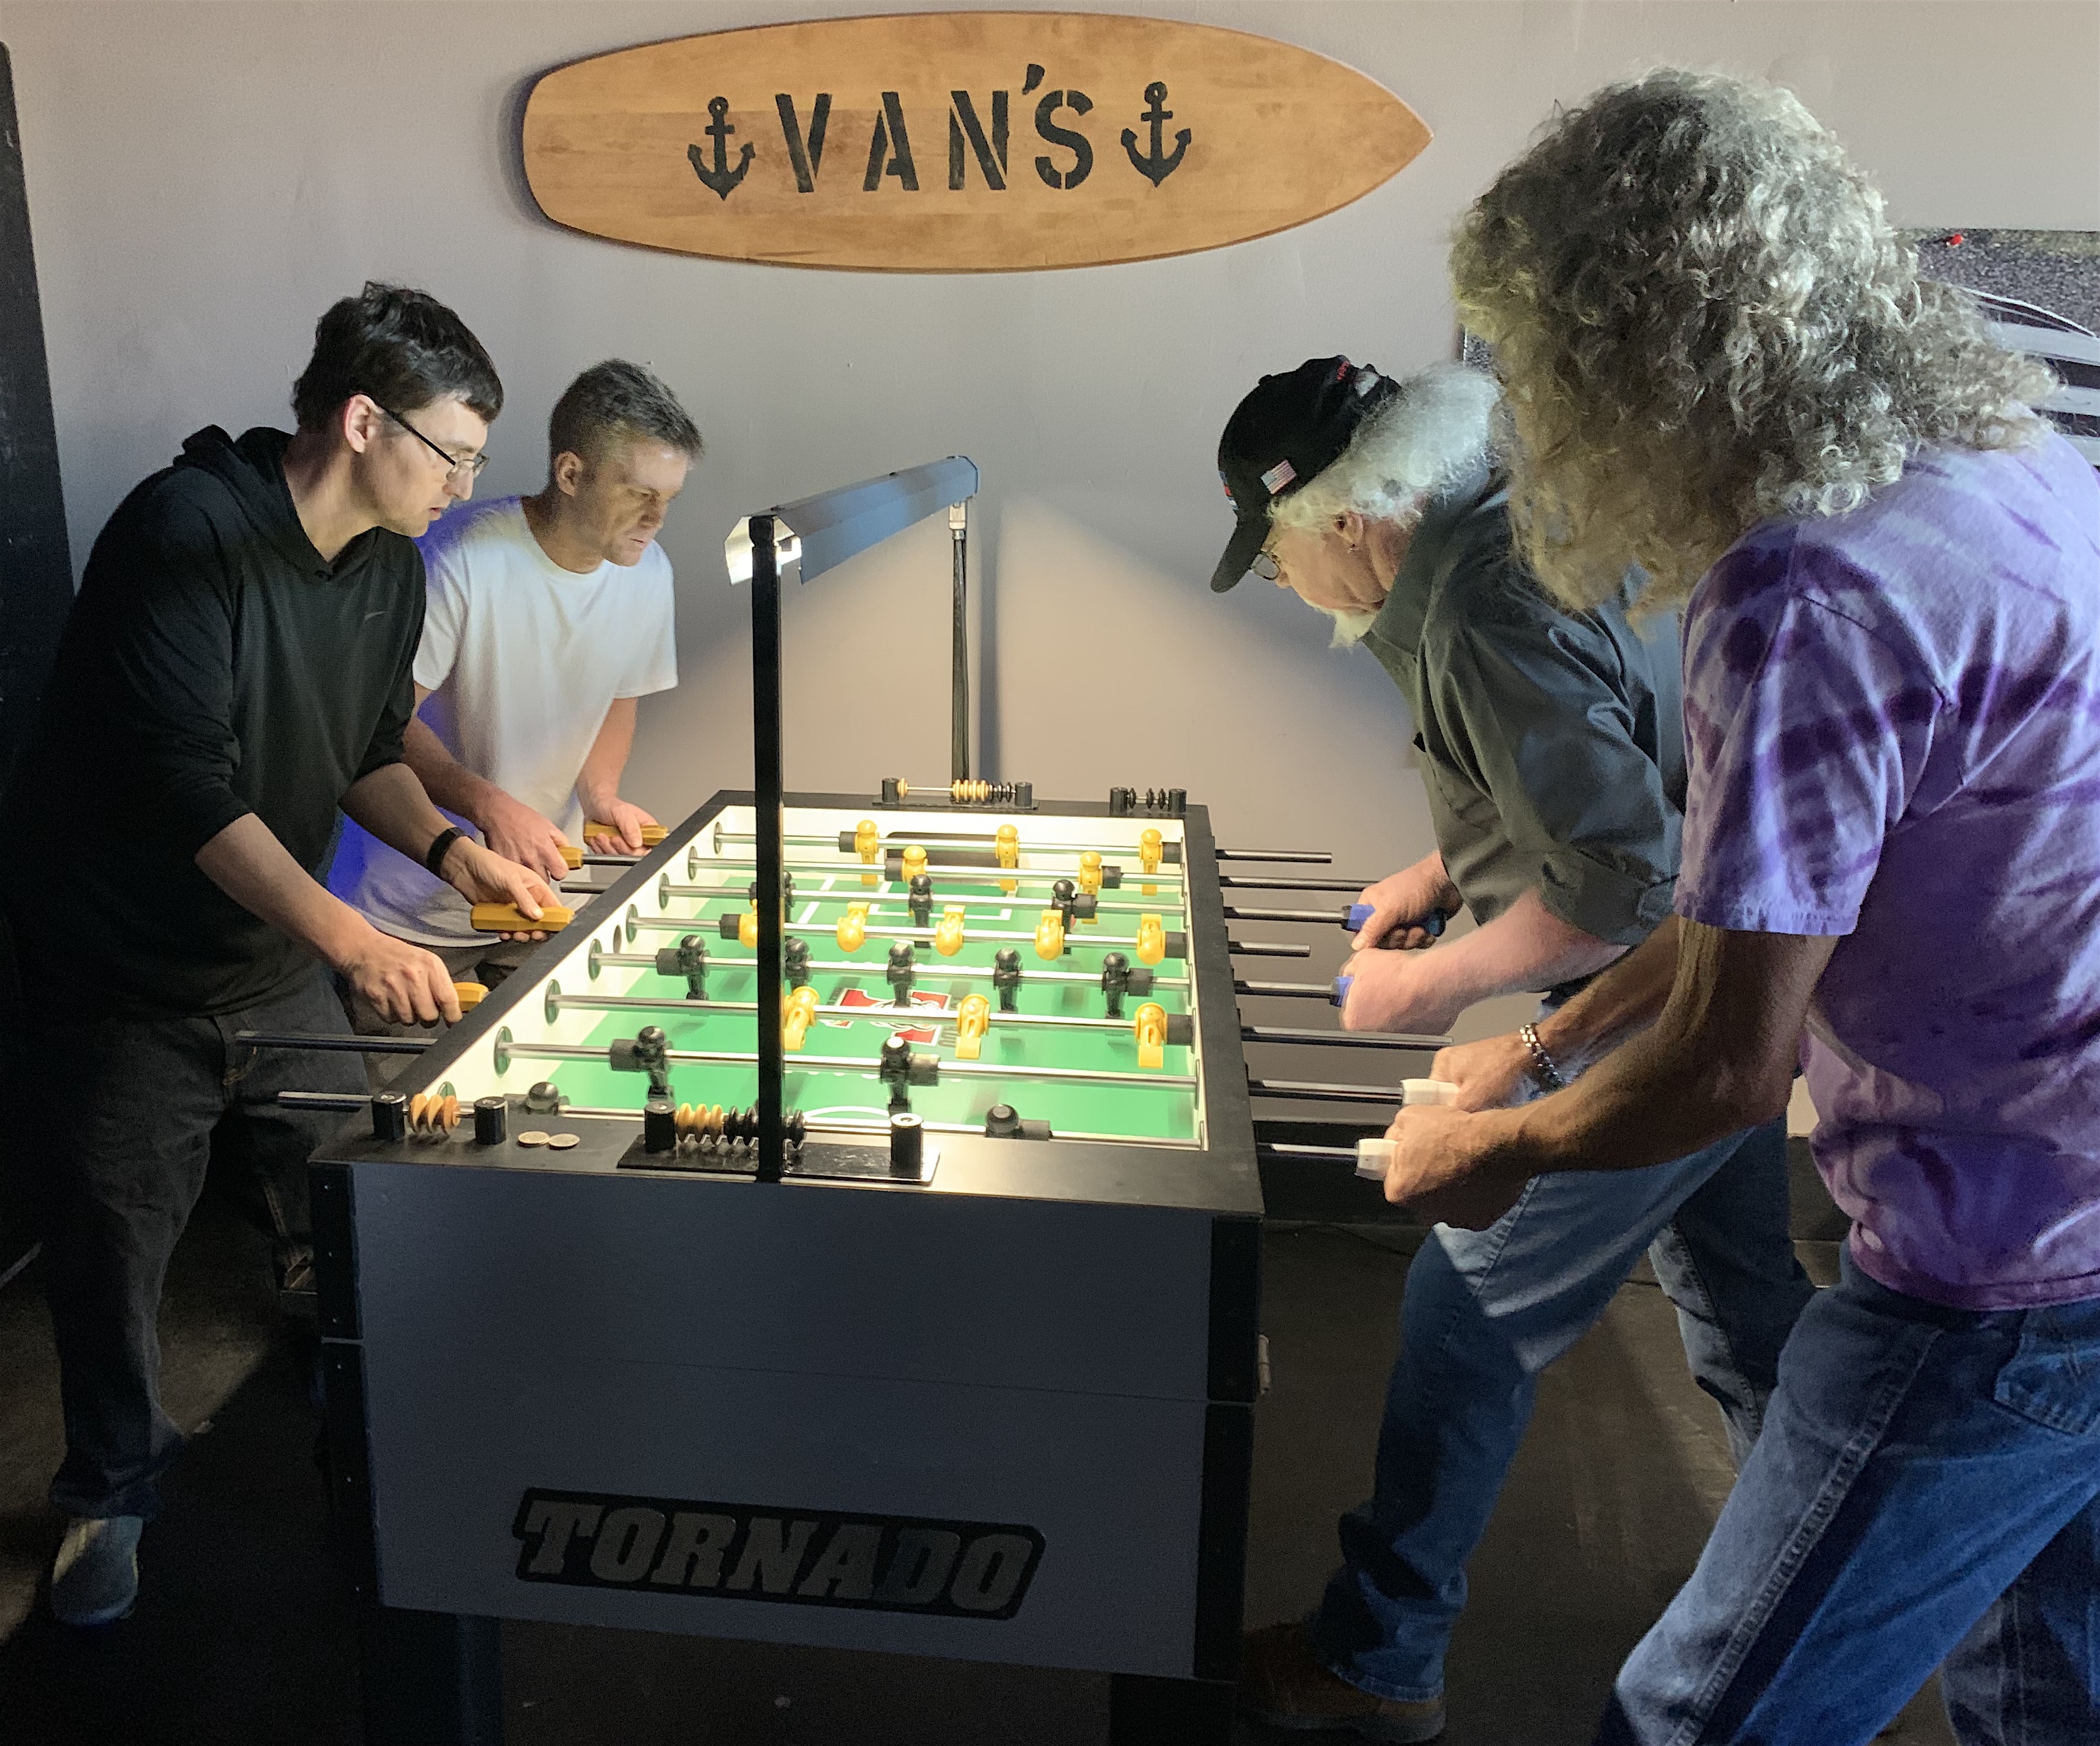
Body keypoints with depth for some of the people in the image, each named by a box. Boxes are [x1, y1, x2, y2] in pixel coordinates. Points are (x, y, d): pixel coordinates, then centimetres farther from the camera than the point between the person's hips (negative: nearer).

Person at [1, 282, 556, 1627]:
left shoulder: (390, 568, 1)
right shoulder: (189, 530, -23)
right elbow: (184, 781, -29)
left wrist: (449, 848, -6)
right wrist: (349, 935, -35)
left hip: (279, 963, 6)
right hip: (120, 972, -5)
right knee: (112, 1248, 10)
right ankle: (113, 1488, 35)